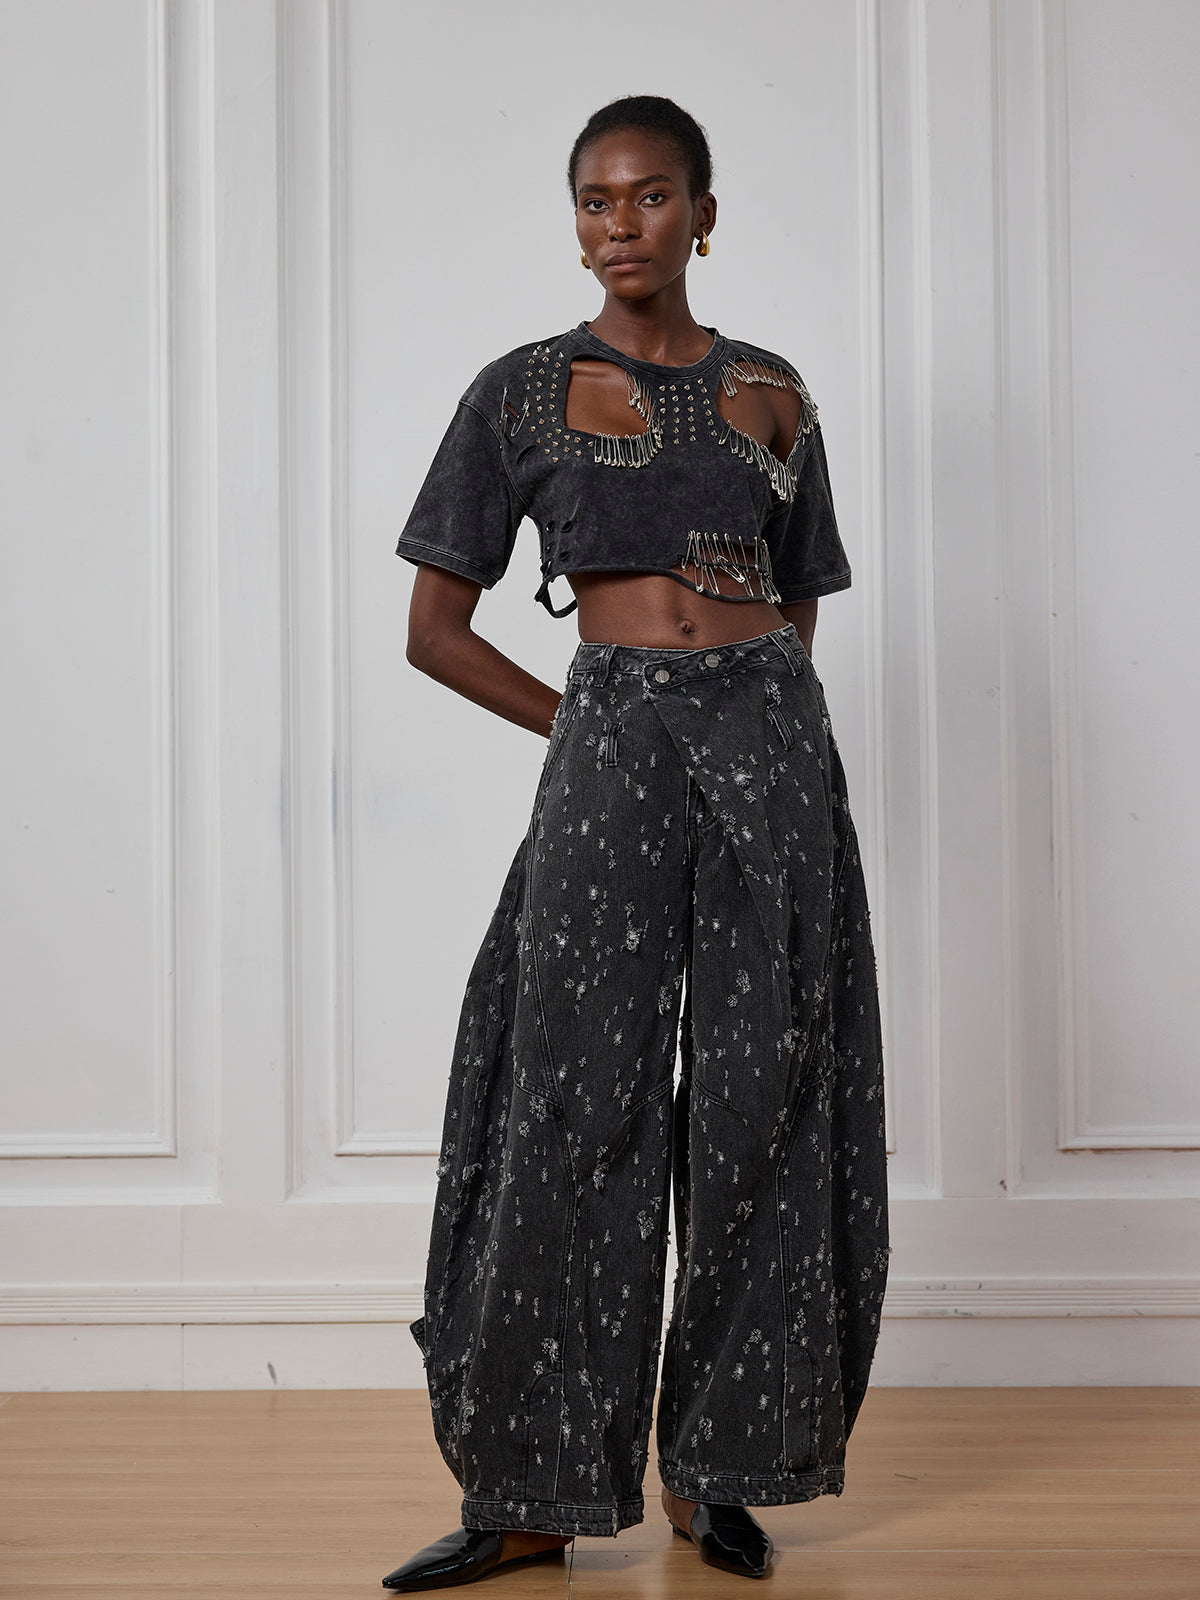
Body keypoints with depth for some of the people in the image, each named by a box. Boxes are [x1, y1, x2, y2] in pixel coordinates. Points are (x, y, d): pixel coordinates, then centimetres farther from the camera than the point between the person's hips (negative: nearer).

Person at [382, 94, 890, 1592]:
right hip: (609, 740, -2)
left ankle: (708, 1466, 15)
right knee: (580, 1099, -4)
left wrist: (747, 720, 6)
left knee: (757, 1100, 2)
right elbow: (434, 629, 5)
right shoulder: (518, 392, 5)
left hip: (768, 740, 2)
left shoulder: (770, 393, 12)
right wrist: (589, 729, 2)